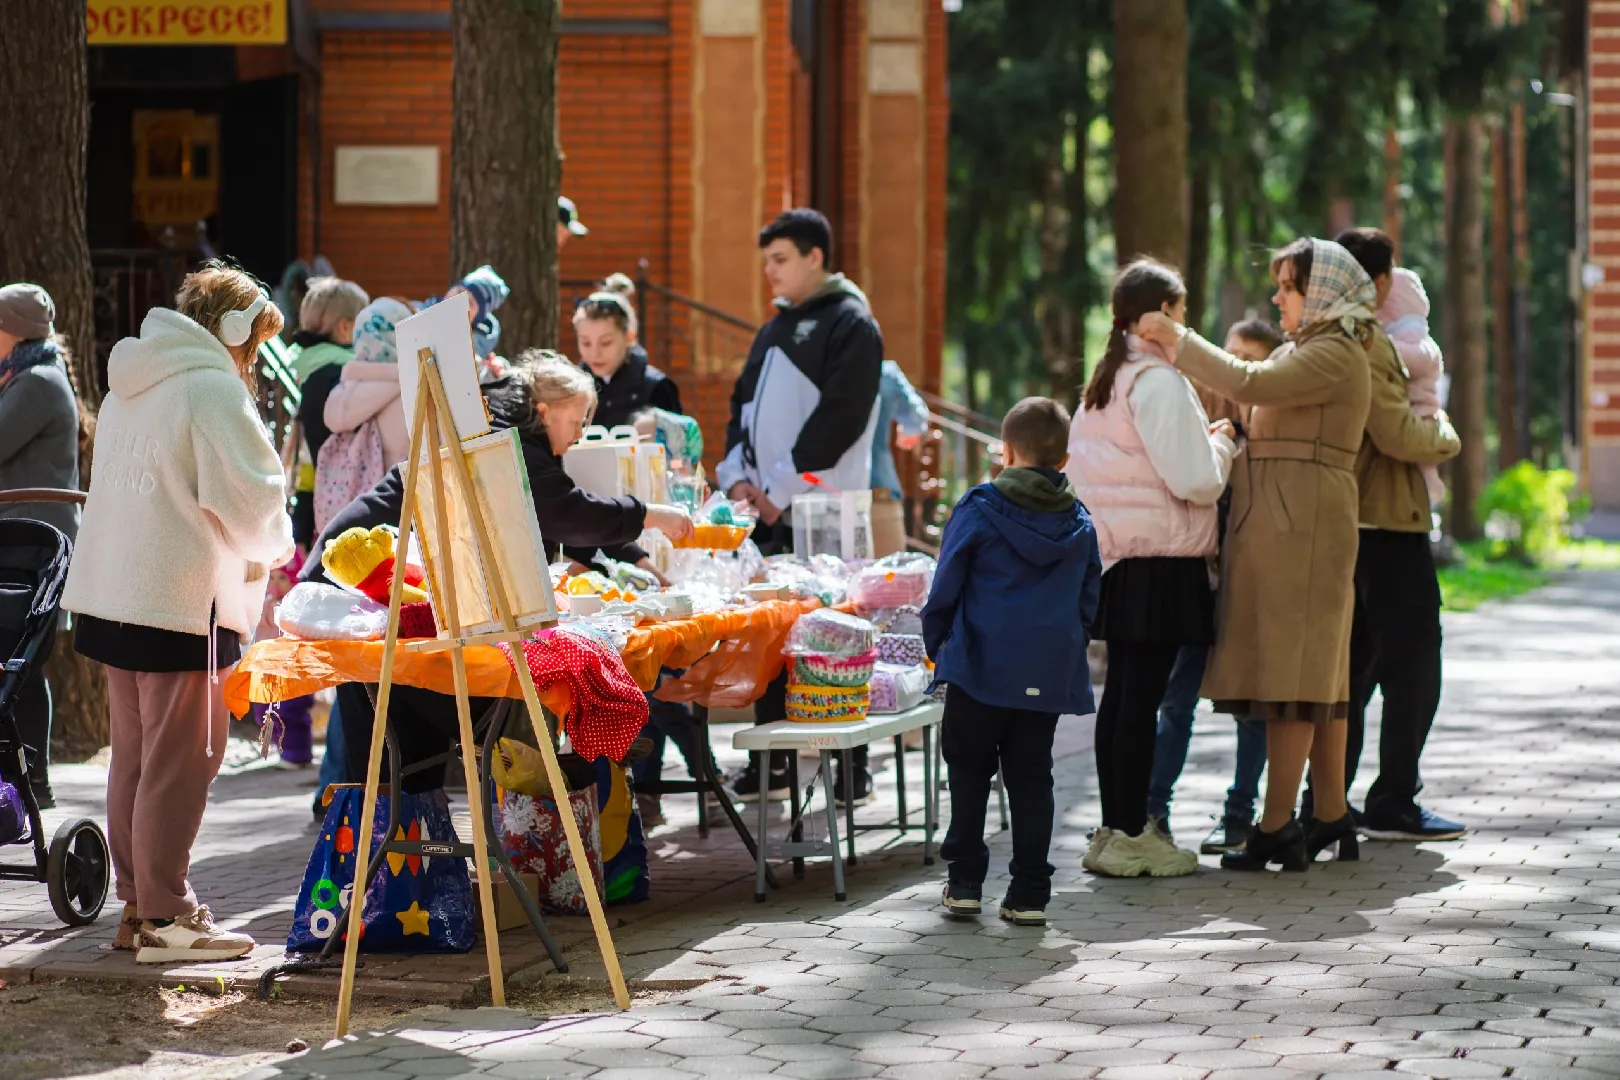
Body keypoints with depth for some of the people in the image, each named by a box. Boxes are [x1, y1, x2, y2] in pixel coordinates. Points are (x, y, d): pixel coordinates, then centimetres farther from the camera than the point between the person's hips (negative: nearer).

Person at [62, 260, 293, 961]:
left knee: (134, 756, 14)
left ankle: (135, 904, 20)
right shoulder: (213, 389, -11)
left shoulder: (129, 387, 17)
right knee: (179, 760, -4)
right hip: (183, 601, -9)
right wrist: (273, 549, 7)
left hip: (110, 596, 9)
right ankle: (165, 917, -3)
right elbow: (251, 496, -15)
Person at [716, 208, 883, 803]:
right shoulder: (776, 329, 20)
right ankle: (770, 765, 14)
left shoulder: (850, 325, -5)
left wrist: (780, 489, -15)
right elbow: (744, 403, 21)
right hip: (768, 511, 8)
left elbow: (838, 419, -14)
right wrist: (738, 476, 4)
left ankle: (852, 768, 0)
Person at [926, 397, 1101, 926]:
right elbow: (1089, 600, 13)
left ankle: (964, 882, 7)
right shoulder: (1080, 522, 6)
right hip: (1050, 673, 3)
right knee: (1031, 778, 8)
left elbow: (946, 587, -4)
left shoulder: (978, 510, -6)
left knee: (969, 770, 9)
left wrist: (936, 644, 10)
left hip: (981, 665, -3)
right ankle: (1029, 893, 6)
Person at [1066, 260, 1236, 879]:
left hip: (1117, 557, 9)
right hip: (1159, 561, -9)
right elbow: (1195, 479, -19)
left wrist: (1202, 438, 16)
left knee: (1122, 692, 12)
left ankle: (1115, 829, 17)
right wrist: (1222, 443, 1)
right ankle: (1130, 837, -3)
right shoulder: (1159, 381, -14)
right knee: (1143, 695, -6)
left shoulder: (1104, 380, 14)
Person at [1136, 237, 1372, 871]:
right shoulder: (1306, 352, 22)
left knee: (1289, 672, -11)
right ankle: (1332, 816, 17)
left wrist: (1178, 341, -14)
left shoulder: (1335, 355, -11)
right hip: (1277, 524, 10)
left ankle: (1276, 827, -12)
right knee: (1316, 675, 12)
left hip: (1302, 523, -10)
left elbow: (1249, 384, -23)